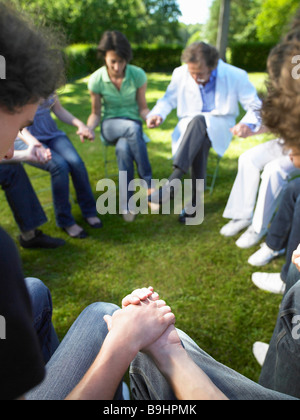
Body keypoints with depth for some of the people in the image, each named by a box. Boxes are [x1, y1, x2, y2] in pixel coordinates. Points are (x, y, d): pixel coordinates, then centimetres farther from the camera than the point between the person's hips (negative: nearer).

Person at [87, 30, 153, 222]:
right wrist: (88, 128, -22)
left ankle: (126, 204, -27)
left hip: (133, 125, 1)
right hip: (109, 125, -1)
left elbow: (143, 108, -1)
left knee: (123, 148, -37)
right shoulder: (96, 79, -8)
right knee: (133, 129, -37)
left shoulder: (138, 75, -8)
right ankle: (148, 185, -31)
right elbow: (96, 114, 0)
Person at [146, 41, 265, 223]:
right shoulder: (180, 74, -4)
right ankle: (195, 202, -36)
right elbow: (169, 99, 11)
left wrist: (249, 124, -27)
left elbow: (256, 107, -4)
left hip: (220, 127, -2)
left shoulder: (235, 76, -9)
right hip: (189, 126, 2)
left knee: (198, 121, -37)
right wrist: (157, 114, -12)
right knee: (200, 140, -36)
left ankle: (172, 181, -46)